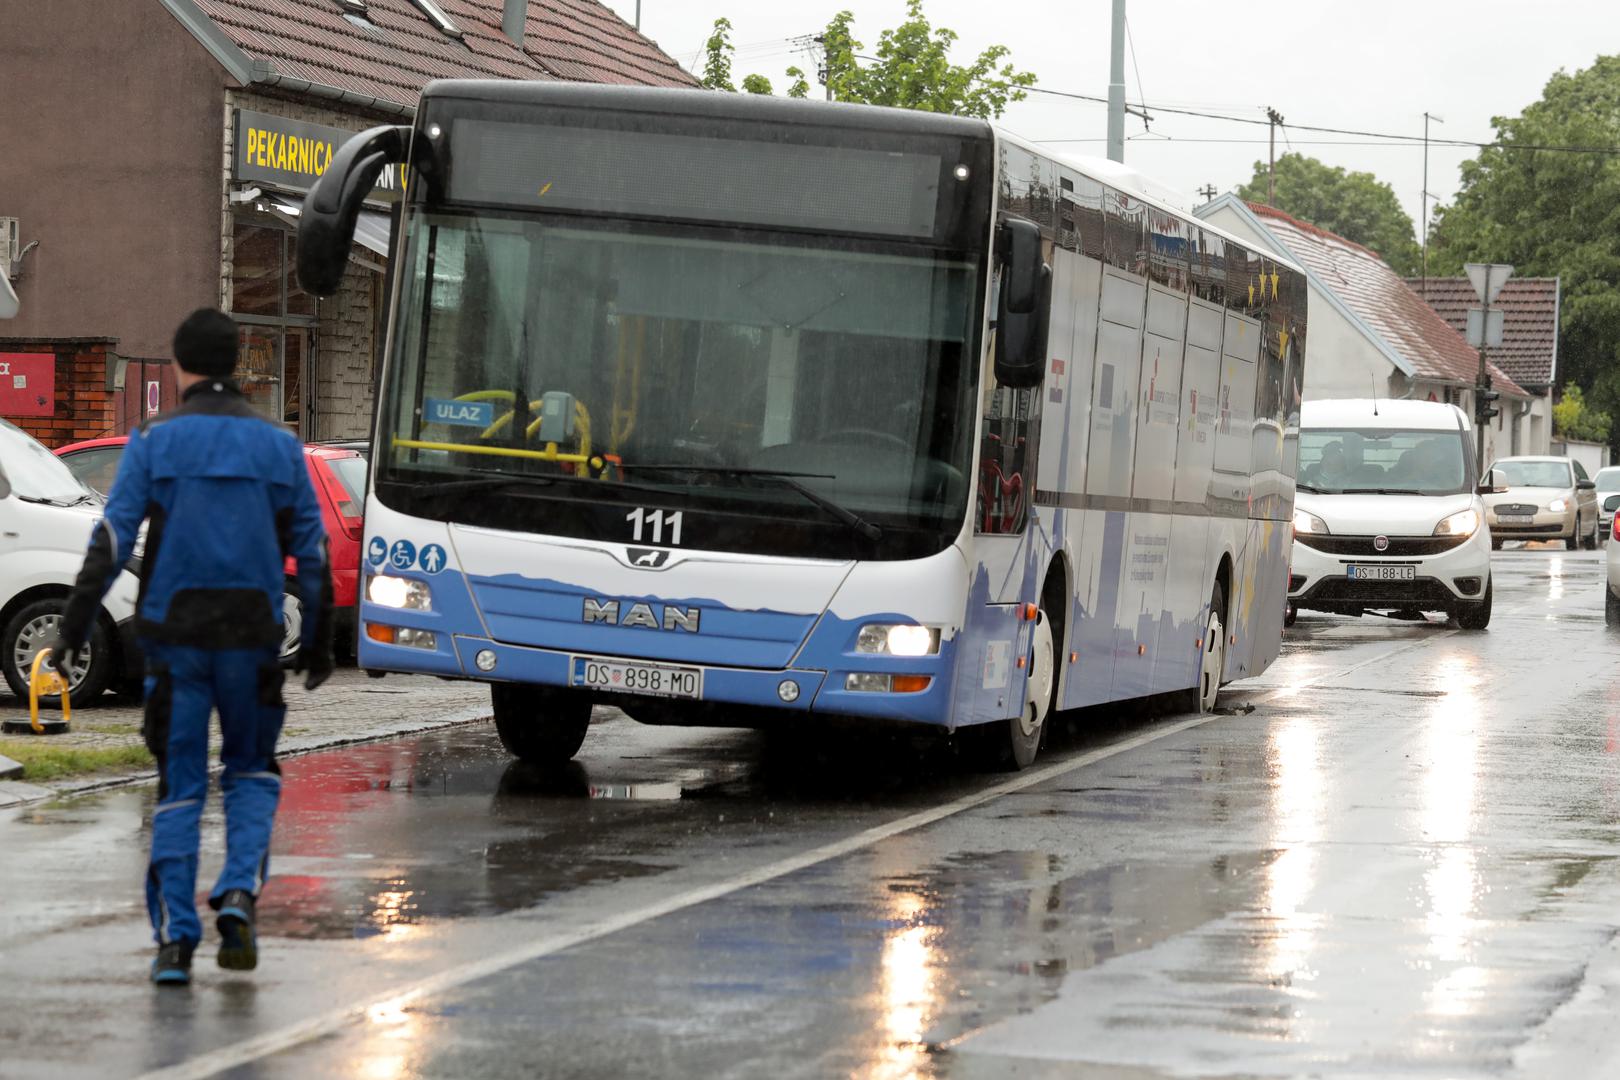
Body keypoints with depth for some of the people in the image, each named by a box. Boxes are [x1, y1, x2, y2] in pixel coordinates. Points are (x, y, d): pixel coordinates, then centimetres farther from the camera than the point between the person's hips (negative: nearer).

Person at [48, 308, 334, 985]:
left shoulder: (155, 440, -1)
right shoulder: (277, 445, 5)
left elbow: (113, 538, -9)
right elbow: (311, 551, 7)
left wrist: (73, 627, -7)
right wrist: (318, 643, 16)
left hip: (174, 637, -1)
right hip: (252, 638, 1)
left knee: (179, 786, 7)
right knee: (252, 772, 17)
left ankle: (175, 939, 1)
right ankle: (238, 893, -6)